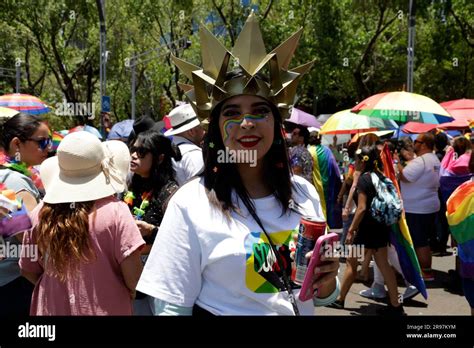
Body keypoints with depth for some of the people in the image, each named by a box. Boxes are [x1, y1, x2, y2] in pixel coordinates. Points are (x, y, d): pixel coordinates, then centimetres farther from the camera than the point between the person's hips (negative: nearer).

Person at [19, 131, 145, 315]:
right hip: (105, 309, -2)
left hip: (51, 308, 3)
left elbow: (29, 271, 3)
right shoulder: (114, 211, -18)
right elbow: (133, 278, -18)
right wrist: (130, 294, 3)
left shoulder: (40, 214, -8)